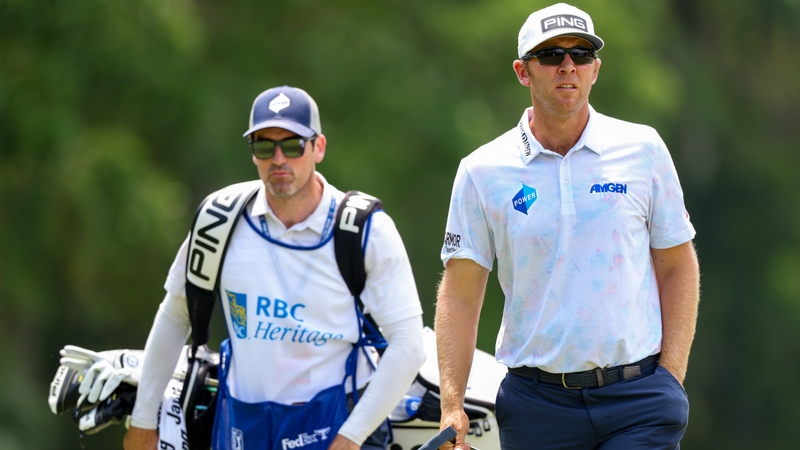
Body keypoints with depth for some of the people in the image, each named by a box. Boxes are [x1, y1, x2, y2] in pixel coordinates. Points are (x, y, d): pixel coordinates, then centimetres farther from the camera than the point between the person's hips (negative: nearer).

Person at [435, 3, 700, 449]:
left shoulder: (643, 150, 5)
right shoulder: (482, 171, 3)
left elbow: (678, 268, 10)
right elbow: (460, 294, 4)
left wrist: (671, 378, 0)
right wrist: (452, 405, -4)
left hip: (637, 401, 0)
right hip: (537, 403, 0)